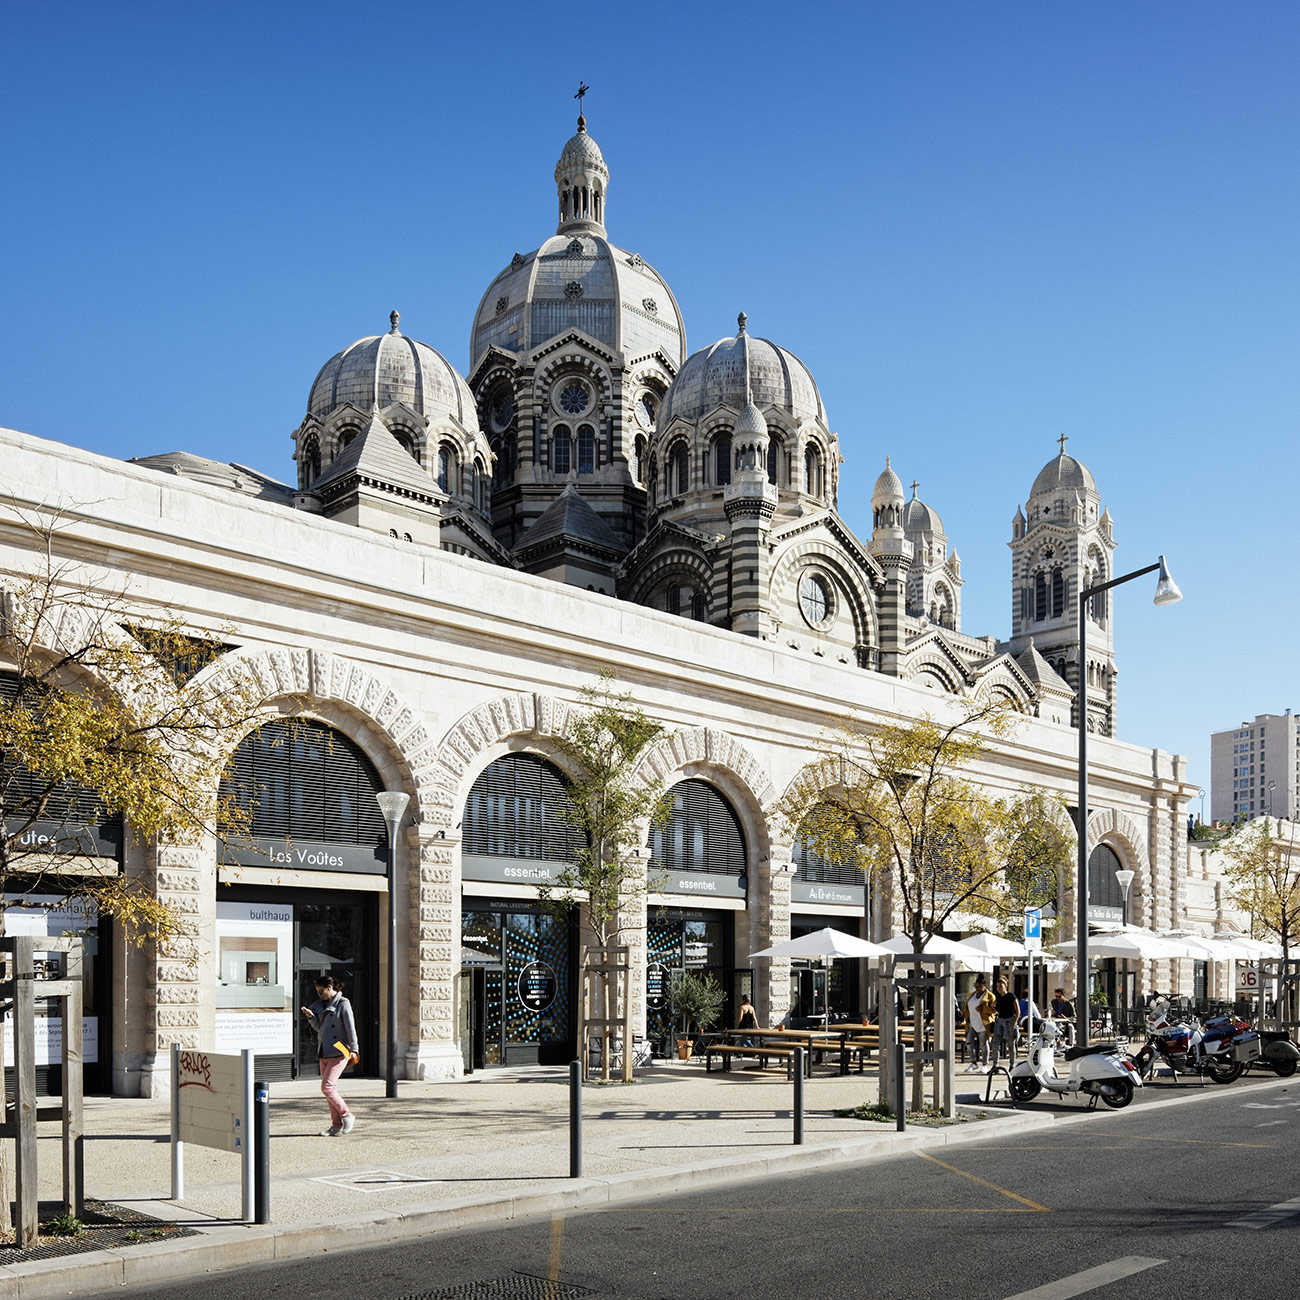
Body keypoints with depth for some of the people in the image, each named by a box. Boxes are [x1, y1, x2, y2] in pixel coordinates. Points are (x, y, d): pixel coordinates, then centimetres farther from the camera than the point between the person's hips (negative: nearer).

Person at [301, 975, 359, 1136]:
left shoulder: (343, 1004, -7)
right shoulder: (324, 1004, 15)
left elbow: (350, 1028, -9)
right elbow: (318, 1027, 21)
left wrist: (353, 1049, -12)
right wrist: (311, 1017, 3)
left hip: (339, 1052, -8)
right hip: (324, 1053, 8)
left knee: (327, 1087, -14)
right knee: (330, 1088, 7)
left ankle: (347, 1116, 1)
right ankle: (337, 1124, 13)